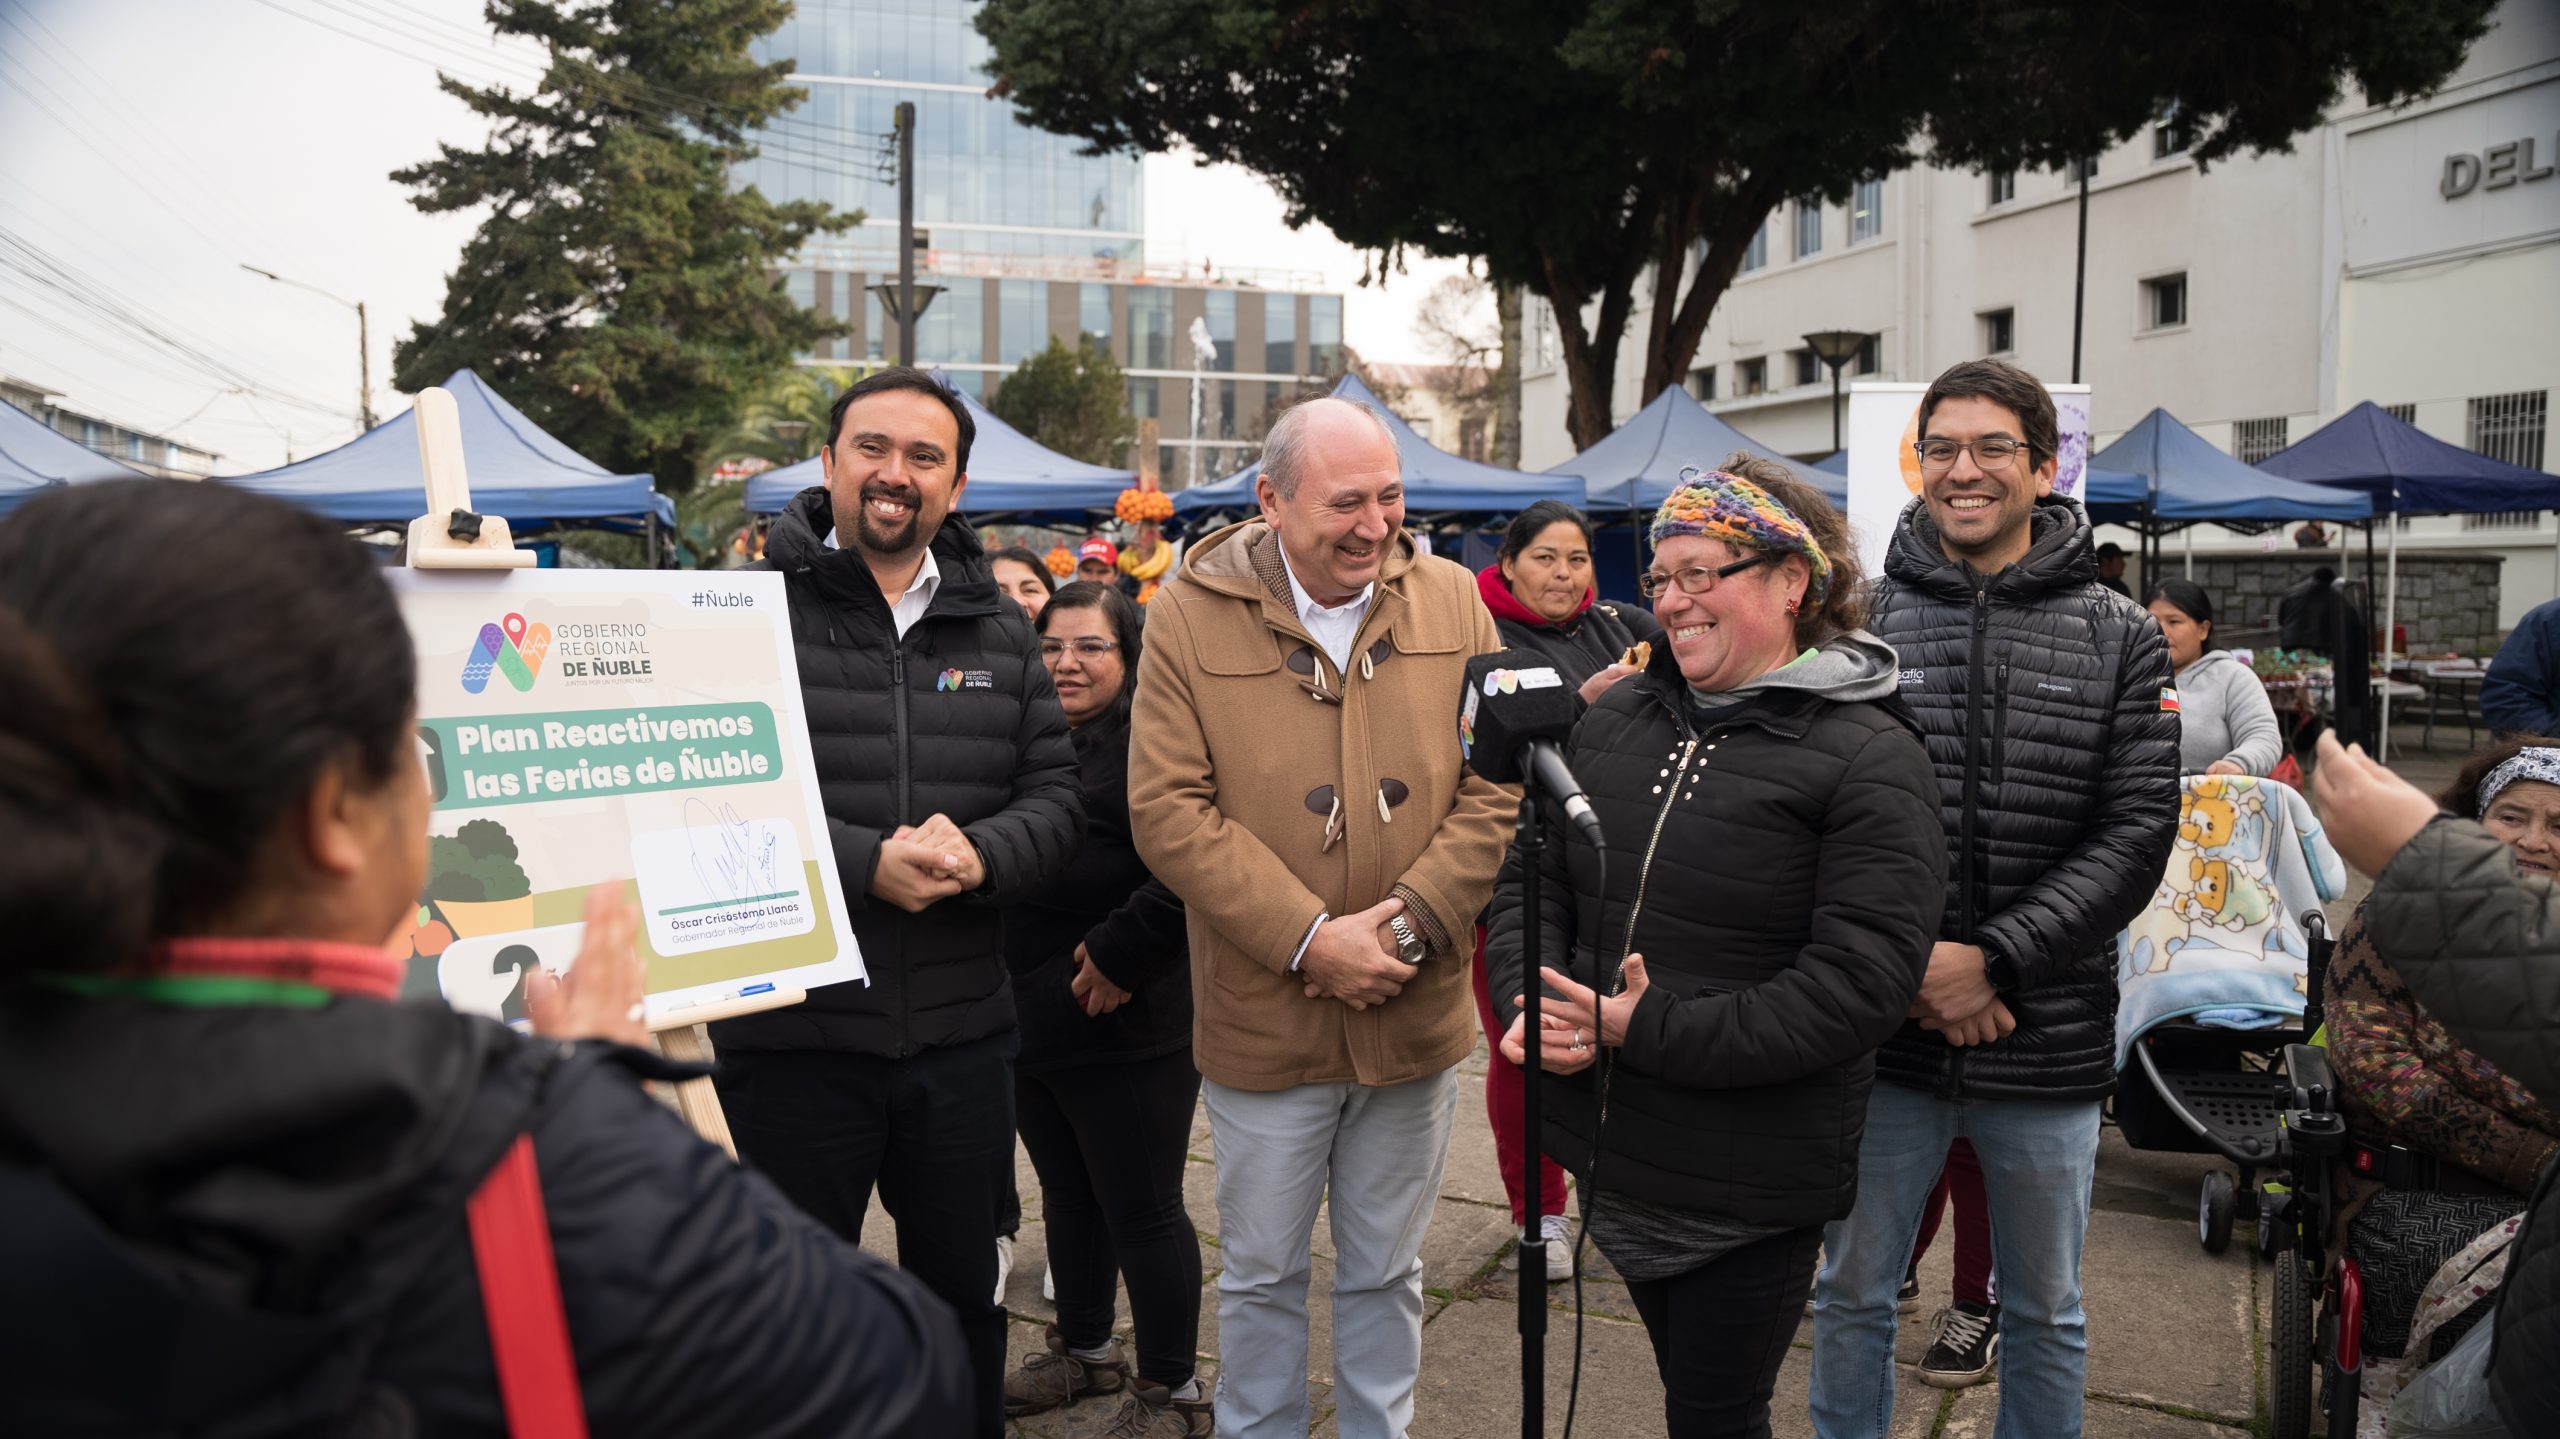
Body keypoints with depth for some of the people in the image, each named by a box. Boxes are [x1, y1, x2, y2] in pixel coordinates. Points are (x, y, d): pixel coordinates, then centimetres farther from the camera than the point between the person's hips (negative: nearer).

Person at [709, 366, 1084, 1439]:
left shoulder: (1000, 633, 9)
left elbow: (1054, 796, 5)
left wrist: (980, 853, -16)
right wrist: (865, 864, -22)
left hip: (962, 1034, 4)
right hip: (793, 1036, -4)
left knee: (963, 1299, 20)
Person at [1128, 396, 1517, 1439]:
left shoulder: (1452, 602, -1)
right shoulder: (1191, 614, -9)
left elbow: (1495, 786, -3)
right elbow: (1167, 808, -13)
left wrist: (1408, 924, -15)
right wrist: (1308, 940, -18)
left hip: (1414, 1016, 2)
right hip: (1262, 1024, -2)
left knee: (1386, 1274, 20)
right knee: (1260, 1274, 16)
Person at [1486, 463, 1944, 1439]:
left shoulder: (1868, 758, -14)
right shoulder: (1617, 721, 6)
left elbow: (1860, 983, -21)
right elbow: (1529, 878, 9)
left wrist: (1652, 1031, -23)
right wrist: (1530, 999, -11)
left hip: (1750, 1192, -5)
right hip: (1612, 1157, 6)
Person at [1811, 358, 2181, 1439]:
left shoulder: (2119, 640, 0)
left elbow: (2139, 831, -7)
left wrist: (1994, 962, -16)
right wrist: (1904, 966, -15)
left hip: (2049, 1043, 0)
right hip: (1881, 1036, 0)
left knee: (2045, 1311, 18)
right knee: (1853, 1294, 14)